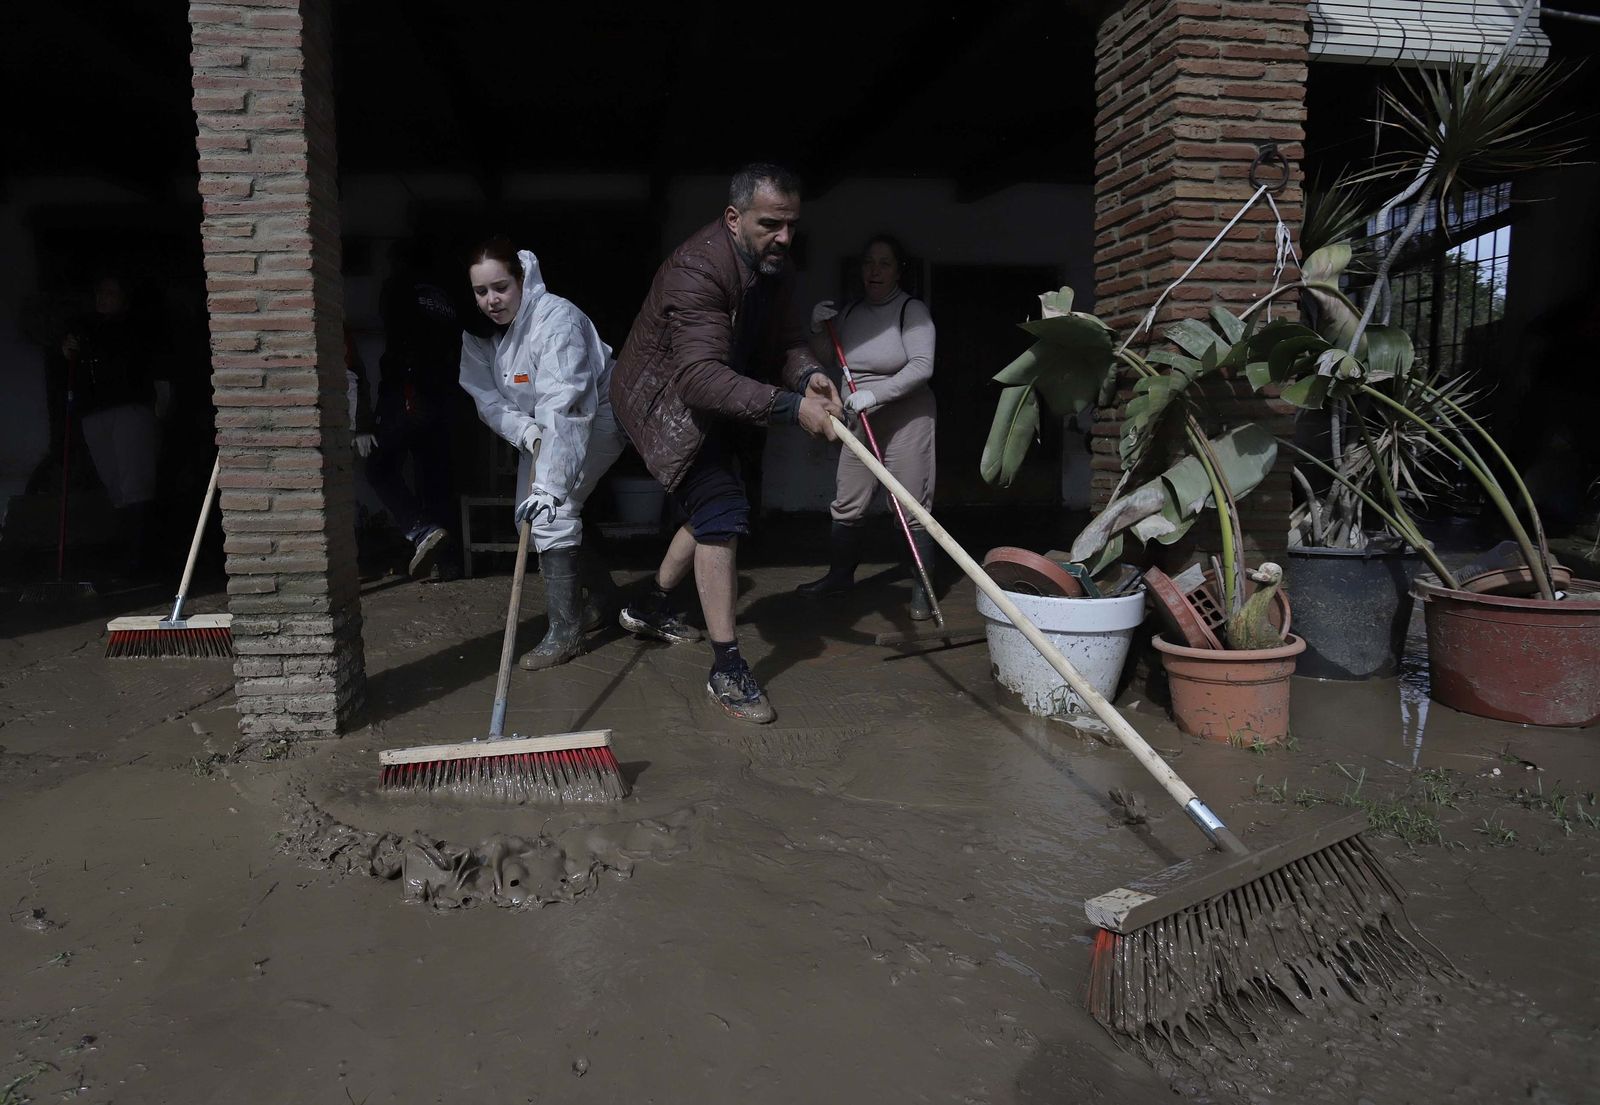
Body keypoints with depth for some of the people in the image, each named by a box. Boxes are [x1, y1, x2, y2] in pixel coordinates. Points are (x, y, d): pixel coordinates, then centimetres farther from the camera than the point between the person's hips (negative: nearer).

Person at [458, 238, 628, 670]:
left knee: (552, 513, -21)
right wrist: (527, 432, -26)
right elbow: (487, 397, -6)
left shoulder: (557, 320, -33)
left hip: (596, 418, -8)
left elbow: (563, 410, -41)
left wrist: (548, 486, -47)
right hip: (536, 427, 8)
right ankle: (601, 598, 28)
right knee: (528, 515, 7)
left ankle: (565, 632, -10)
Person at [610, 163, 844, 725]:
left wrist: (808, 374, -21)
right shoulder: (695, 270, -31)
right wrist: (789, 406, -48)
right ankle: (726, 671, -14)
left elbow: (788, 339, 3)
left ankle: (651, 608, 40)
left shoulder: (775, 268, -3)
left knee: (717, 508, 19)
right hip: (662, 399, -9)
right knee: (720, 512, -19)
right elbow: (702, 374, -41)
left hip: (704, 403, 10)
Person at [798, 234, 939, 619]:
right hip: (862, 420, 6)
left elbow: (921, 366, -19)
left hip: (906, 417, -6)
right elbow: (826, 359, 19)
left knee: (913, 508, -4)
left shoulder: (912, 310, -9)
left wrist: (875, 393, -26)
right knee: (846, 504, 9)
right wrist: (819, 328, -1)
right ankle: (840, 575, 26)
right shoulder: (851, 311, 9)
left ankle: (922, 590, 5)